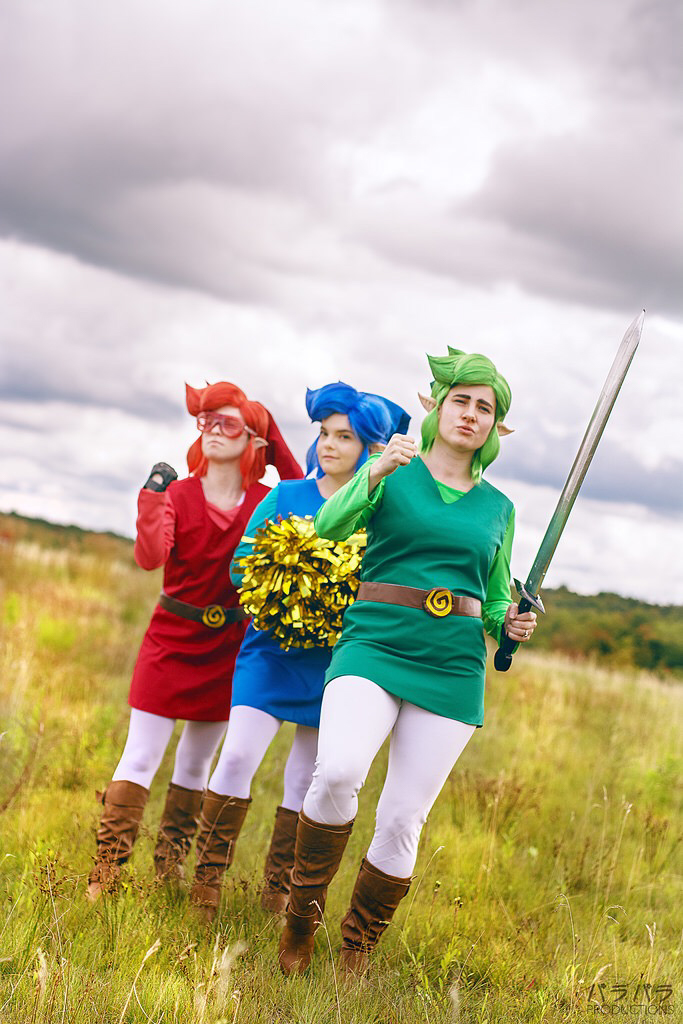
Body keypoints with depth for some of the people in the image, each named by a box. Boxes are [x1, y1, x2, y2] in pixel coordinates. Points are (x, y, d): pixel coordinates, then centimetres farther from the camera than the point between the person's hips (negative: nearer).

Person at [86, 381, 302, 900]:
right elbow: (150, 557, -21)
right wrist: (153, 498, -37)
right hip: (172, 640, -2)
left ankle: (170, 866, 26)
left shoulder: (266, 502, 1)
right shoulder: (178, 494, -9)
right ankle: (105, 872, -4)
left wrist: (275, 438, -12)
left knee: (197, 762, 13)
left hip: (229, 647, 3)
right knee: (141, 757, -6)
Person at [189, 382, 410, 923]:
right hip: (274, 648, 0)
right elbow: (242, 564, 3)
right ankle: (206, 884, -3)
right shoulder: (287, 497, 4)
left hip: (334, 660, 0)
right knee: (239, 755, -14)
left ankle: (277, 896, 20)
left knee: (308, 778, 7)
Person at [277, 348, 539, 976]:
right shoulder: (393, 474, 6)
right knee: (338, 772, -28)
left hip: (452, 668, 3)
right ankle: (302, 918, -6)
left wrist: (510, 623, 3)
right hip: (375, 646, -3)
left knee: (404, 819, 0)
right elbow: (330, 529, -10)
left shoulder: (497, 508, 15)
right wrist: (375, 474, -25)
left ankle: (358, 953, 19)